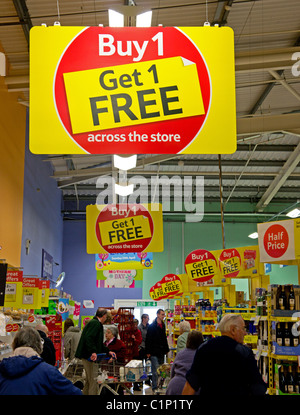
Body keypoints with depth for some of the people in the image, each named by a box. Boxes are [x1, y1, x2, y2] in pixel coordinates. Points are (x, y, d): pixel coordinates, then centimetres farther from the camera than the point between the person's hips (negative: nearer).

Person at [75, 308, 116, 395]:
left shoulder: (95, 323, 20)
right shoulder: (95, 323, -13)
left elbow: (99, 343, 27)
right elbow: (88, 338, -27)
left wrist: (108, 351, 24)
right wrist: (93, 352, -33)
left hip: (88, 355, 11)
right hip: (89, 356, -11)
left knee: (89, 380, 19)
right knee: (93, 381, -7)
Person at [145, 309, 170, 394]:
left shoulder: (163, 325, 11)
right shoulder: (152, 326, -9)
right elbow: (148, 340, -10)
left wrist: (166, 349, 15)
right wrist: (148, 352, -14)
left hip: (161, 352, 7)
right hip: (154, 352, -7)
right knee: (155, 370, -7)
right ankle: (154, 388, -2)